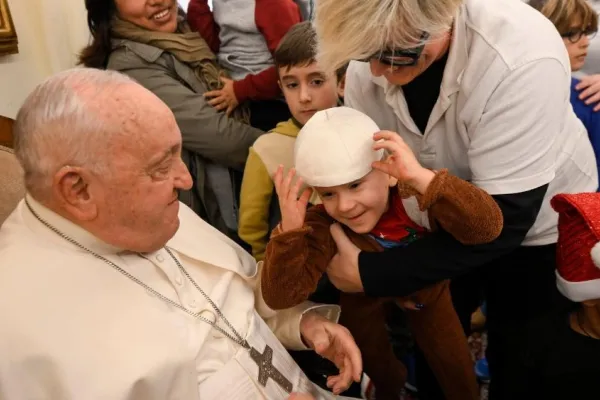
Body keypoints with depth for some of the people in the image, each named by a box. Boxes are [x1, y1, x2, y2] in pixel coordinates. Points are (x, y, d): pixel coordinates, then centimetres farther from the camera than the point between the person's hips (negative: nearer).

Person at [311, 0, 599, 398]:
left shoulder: (522, 58, -37)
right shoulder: (370, 58, -21)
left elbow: (502, 219, -34)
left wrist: (372, 274, -35)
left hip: (536, 227, -4)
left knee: (518, 365, 15)